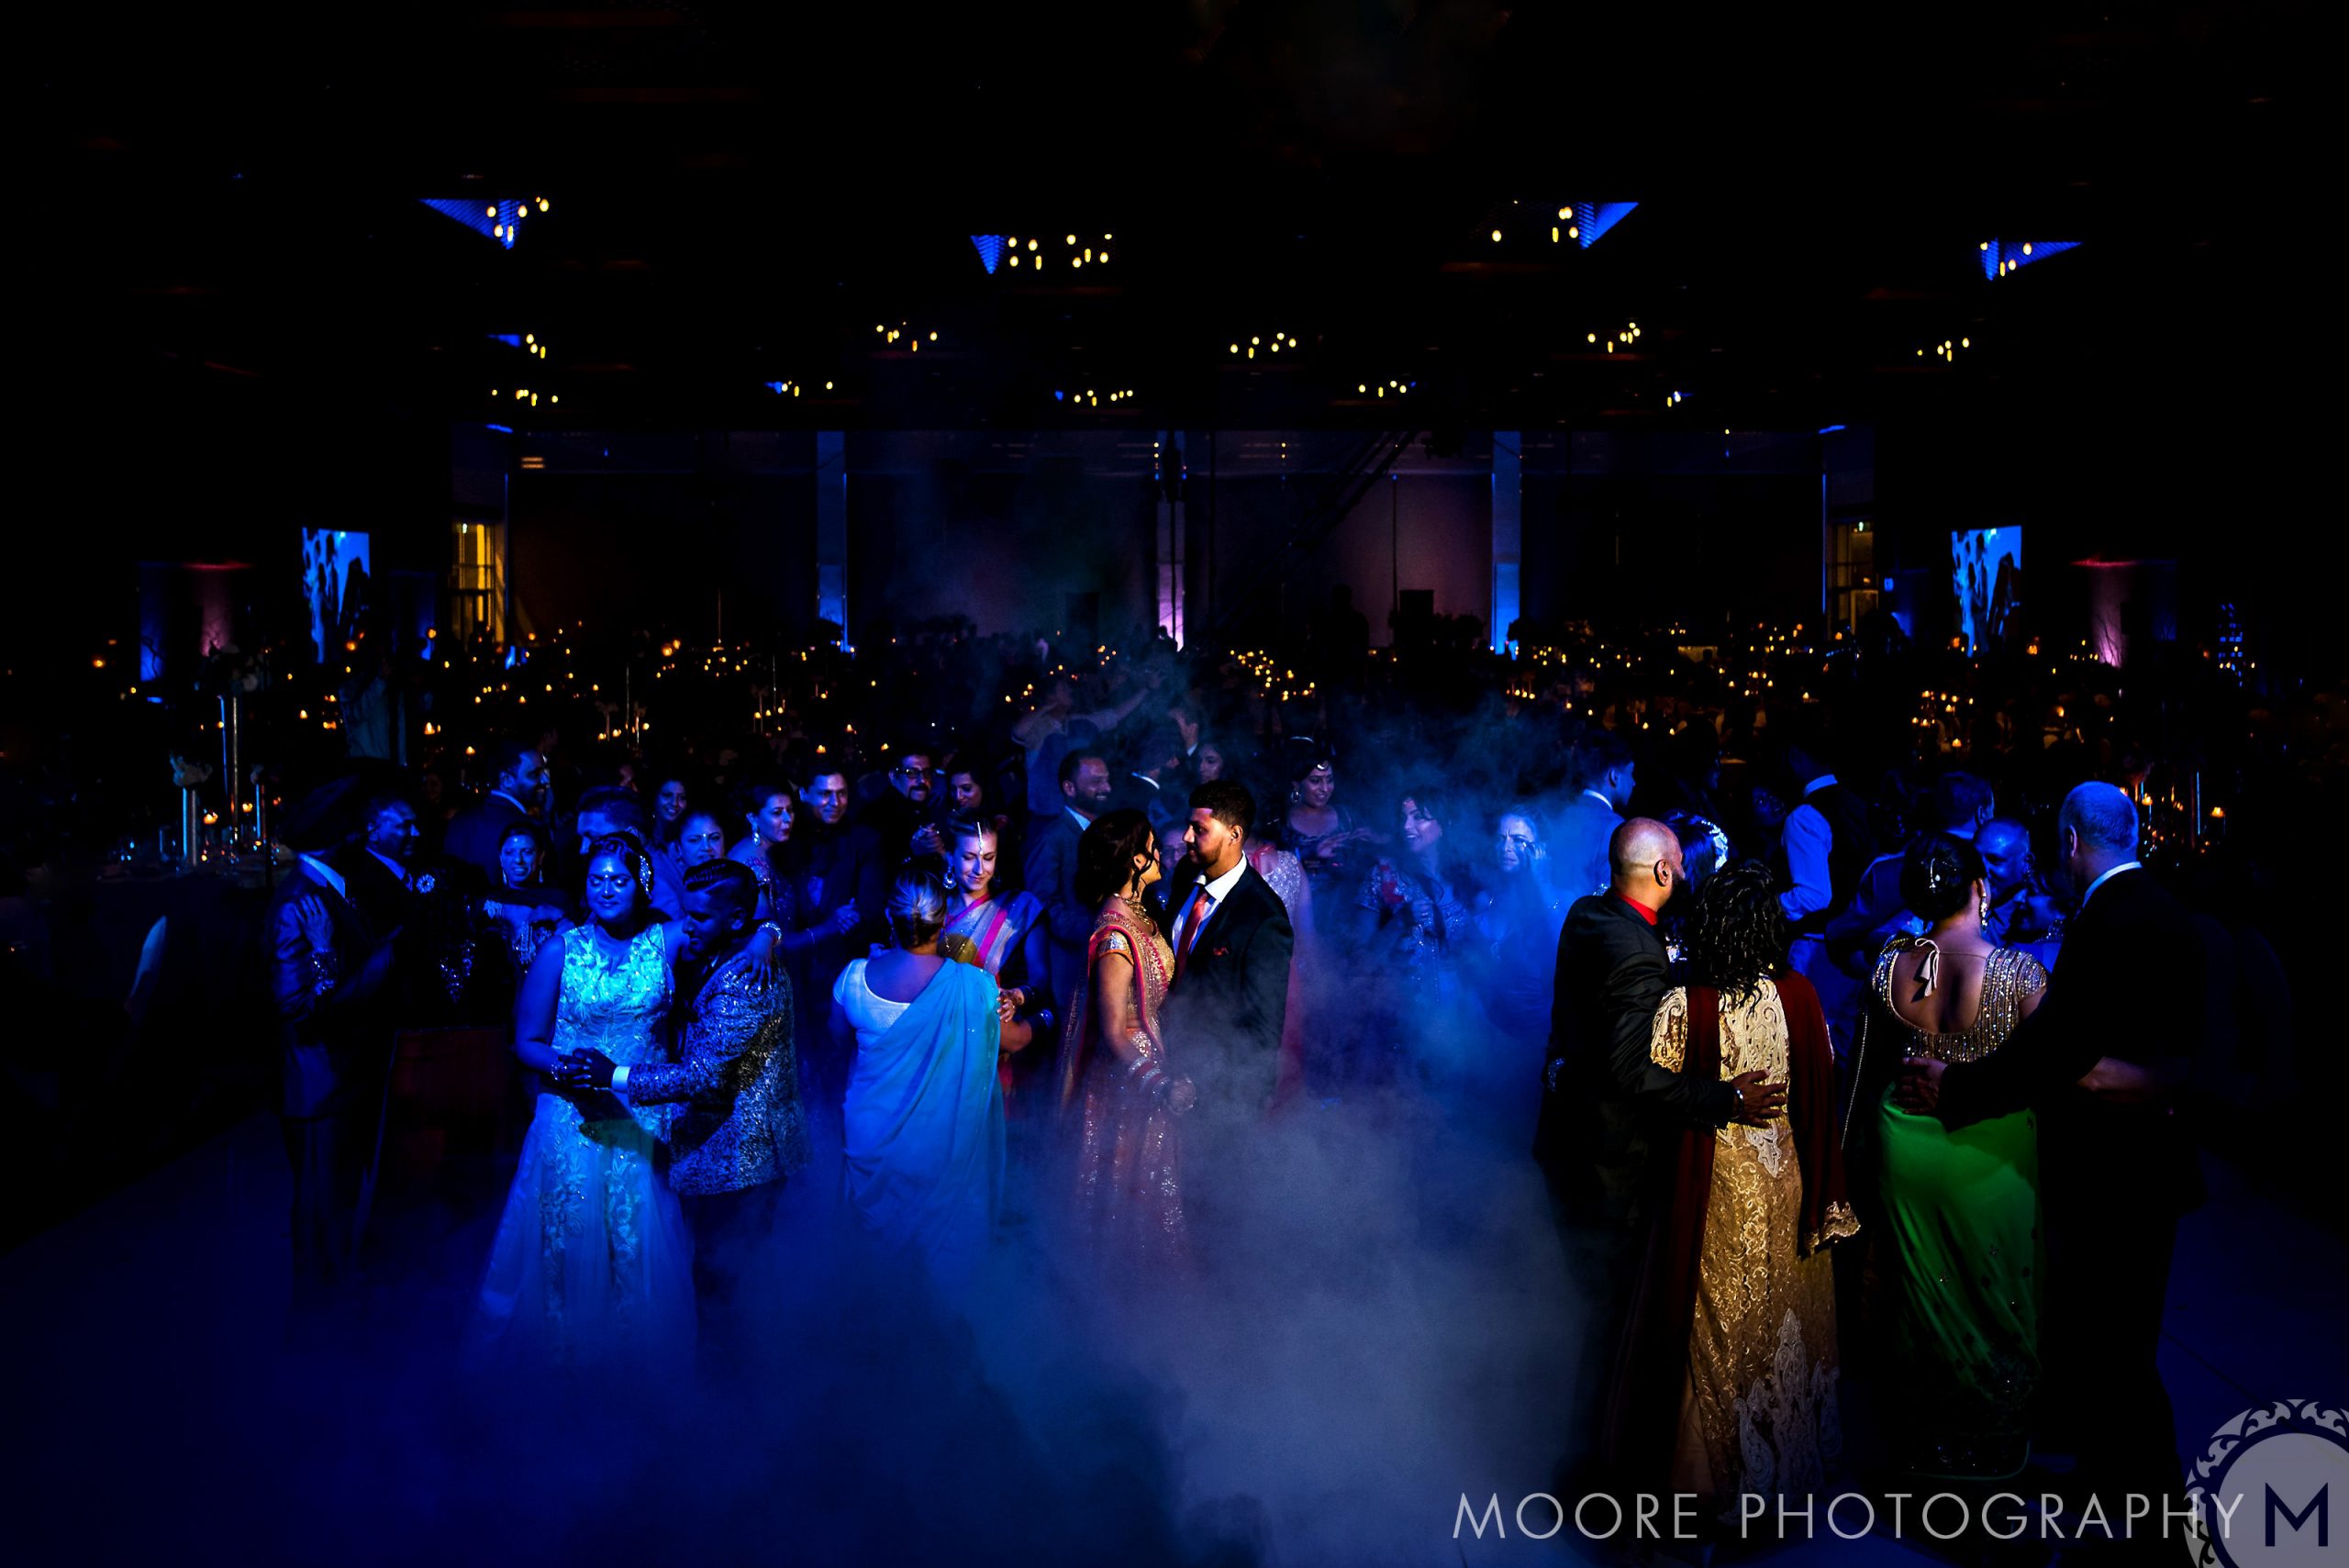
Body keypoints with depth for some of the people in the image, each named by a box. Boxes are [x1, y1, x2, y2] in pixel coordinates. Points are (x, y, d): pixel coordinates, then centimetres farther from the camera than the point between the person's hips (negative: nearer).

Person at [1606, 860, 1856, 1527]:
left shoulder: (1684, 1007, -22)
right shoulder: (1800, 997, -13)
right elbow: (1820, 1087, -6)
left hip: (1716, 1183, -3)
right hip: (1787, 1176, 3)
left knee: (1720, 1320, 14)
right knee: (1783, 1316, 20)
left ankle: (1718, 1461, 28)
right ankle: (1790, 1448, 37)